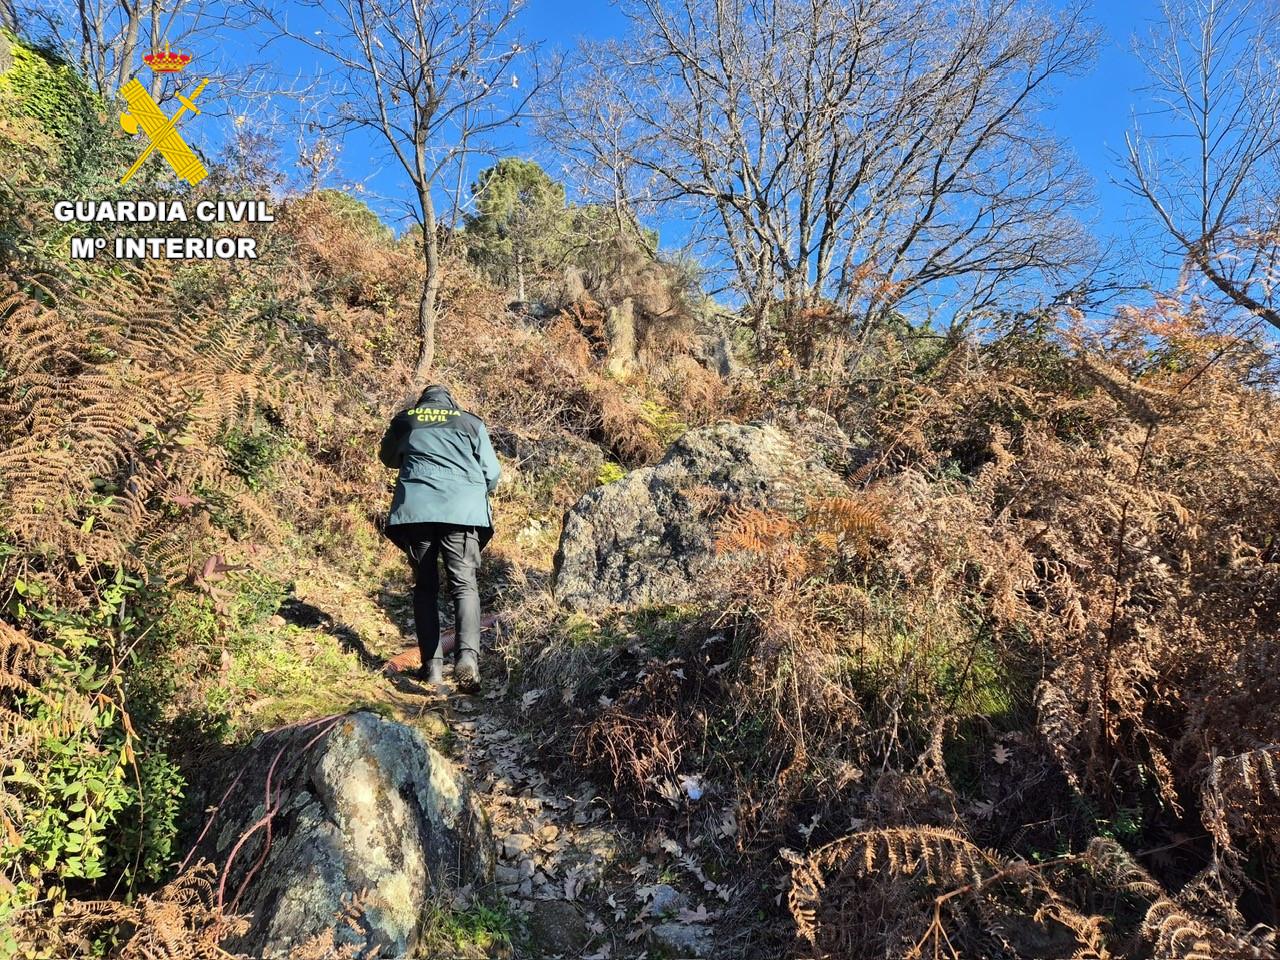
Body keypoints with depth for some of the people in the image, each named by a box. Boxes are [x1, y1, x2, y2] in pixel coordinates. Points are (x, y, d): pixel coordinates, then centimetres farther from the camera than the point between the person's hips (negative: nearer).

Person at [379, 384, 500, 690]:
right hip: (462, 511, -1)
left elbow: (387, 457, 35)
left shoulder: (404, 420, 18)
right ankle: (468, 655, -21)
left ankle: (432, 664, 3)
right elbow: (492, 473, 12)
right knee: (464, 585, -1)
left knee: (425, 587, 10)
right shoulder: (471, 422, 14)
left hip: (415, 509, 1)